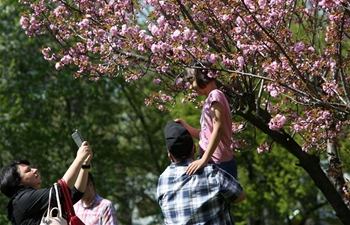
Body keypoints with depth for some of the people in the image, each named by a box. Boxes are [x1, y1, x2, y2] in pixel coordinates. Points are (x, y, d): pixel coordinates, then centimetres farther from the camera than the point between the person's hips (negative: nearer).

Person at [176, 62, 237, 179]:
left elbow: (218, 130, -21)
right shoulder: (209, 100, 18)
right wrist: (184, 126, 7)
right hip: (211, 162, 9)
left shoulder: (215, 95, -9)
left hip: (219, 163, -9)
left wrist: (204, 159, -27)